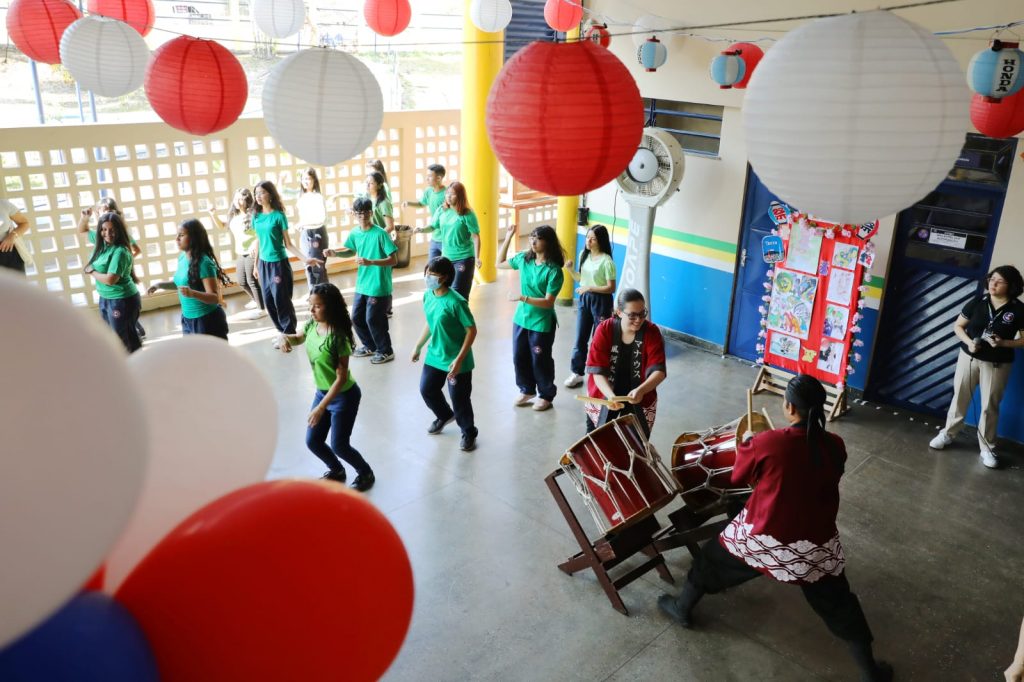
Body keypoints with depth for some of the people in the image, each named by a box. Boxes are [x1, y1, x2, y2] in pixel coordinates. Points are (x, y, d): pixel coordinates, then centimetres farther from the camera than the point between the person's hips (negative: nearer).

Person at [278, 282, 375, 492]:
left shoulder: (337, 336, -29)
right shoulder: (312, 325, -8)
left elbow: (341, 378, -26)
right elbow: (298, 338, 16)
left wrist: (321, 408, -28)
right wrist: (284, 337, -9)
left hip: (344, 396, -7)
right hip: (322, 393, 7)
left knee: (339, 445, 3)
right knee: (312, 441, 14)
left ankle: (366, 474, 31)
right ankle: (337, 471, 41)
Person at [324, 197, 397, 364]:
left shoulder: (380, 234, -18)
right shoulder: (355, 233, 2)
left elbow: (394, 260, -19)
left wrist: (370, 262, -28)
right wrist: (335, 253, 3)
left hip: (379, 287, -7)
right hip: (361, 285, 7)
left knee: (373, 319, -2)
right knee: (357, 318, 13)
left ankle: (386, 351, 18)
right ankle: (370, 346, 34)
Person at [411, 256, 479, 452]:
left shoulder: (455, 301, -25)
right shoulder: (428, 296, -2)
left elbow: (471, 330, -21)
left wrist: (459, 359, -24)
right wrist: (418, 347, 19)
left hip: (455, 360, -7)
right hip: (434, 356, 8)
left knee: (459, 399, 5)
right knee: (426, 390, 19)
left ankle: (469, 433, 30)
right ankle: (445, 415, 49)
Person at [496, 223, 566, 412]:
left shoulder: (553, 270, -20)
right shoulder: (523, 258, -2)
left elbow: (548, 302, -22)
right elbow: (500, 263, 13)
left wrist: (522, 298, -30)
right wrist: (508, 238, 3)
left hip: (542, 323, -6)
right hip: (521, 319, 6)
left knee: (540, 361, 9)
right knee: (519, 357, 17)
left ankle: (546, 395, 30)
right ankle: (527, 390, 38)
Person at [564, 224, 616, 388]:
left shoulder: (606, 261, -18)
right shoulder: (584, 255, 3)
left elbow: (611, 288, -17)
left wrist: (590, 288, -22)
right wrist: (570, 269, -5)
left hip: (601, 301, -6)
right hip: (584, 299, 6)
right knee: (580, 339, 9)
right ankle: (577, 373, 18)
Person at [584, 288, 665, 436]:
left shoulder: (652, 331, -13)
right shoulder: (604, 329, -14)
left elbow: (659, 370, -18)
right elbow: (597, 370, -18)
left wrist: (641, 390, -37)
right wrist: (610, 395, -35)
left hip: (639, 398, 0)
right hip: (604, 394, 0)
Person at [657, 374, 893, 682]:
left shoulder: (766, 442, -22)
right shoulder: (835, 446, -10)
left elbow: (738, 477, -4)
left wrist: (745, 445, 14)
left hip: (763, 538, -2)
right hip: (816, 545, 2)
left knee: (713, 556, 23)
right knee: (838, 604, 22)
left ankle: (682, 608, 42)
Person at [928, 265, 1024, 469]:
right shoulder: (978, 302, -4)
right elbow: (957, 326, 3)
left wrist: (1003, 343, -20)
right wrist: (968, 342, -15)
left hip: (997, 365, -2)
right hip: (968, 357, 2)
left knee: (990, 405, 5)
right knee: (960, 397, 12)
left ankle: (987, 447, 18)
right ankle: (947, 433, 27)